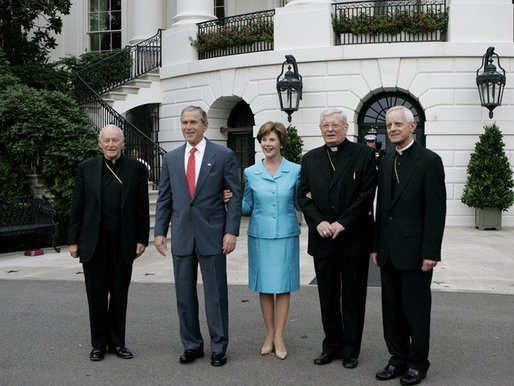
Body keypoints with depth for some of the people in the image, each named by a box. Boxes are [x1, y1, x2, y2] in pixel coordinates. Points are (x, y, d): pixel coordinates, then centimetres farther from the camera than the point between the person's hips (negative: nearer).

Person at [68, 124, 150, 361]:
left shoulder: (137, 169, 3)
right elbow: (77, 207, 5)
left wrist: (142, 239, 0)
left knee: (120, 295, 9)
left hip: (123, 244, 0)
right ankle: (99, 344, 20)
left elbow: (142, 207, 4)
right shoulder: (86, 168, 5)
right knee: (96, 295, 7)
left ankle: (117, 342, 22)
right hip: (93, 243, 1)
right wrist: (73, 240, 2)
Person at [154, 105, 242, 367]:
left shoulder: (223, 155, 0)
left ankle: (219, 347, 17)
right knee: (184, 295, 10)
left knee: (216, 294, 3)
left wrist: (231, 231, -10)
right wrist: (160, 231, 4)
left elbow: (236, 195, -2)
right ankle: (192, 345, 25)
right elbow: (164, 198, 12)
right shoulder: (171, 158, 10)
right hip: (181, 237, 4)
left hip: (212, 236, -3)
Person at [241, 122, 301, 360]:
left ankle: (279, 337, 13)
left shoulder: (294, 171, 2)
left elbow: (299, 204, 7)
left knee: (283, 285, 3)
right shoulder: (251, 173, 5)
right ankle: (270, 335, 21)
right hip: (260, 235, 1)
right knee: (264, 286, 7)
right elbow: (247, 206, 9)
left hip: (286, 235, -1)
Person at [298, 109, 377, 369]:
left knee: (353, 296, 7)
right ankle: (332, 345, 24)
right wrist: (318, 222, -10)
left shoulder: (364, 155, -1)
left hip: (354, 238, -3)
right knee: (328, 296, 11)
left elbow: (367, 194, -8)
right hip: (322, 239, 3)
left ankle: (351, 350, 19)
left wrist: (342, 223, -15)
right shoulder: (310, 159, 10)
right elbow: (303, 196, 6)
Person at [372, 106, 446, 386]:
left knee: (415, 308, 4)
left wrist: (430, 252, -16)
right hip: (389, 252, 6)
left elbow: (436, 210, -12)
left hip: (415, 251, -6)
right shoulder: (387, 162, 13)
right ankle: (398, 358, 26)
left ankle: (418, 363, 20)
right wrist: (376, 246, 13)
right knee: (392, 307, 12)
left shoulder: (429, 161, -7)